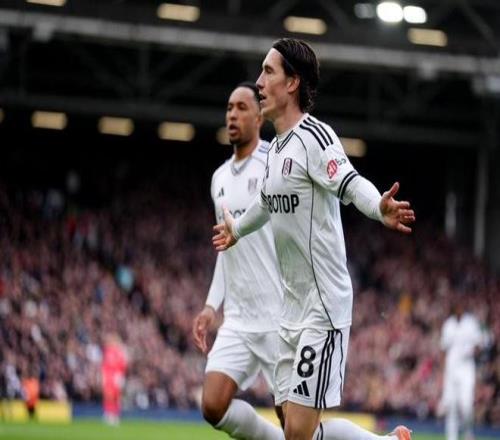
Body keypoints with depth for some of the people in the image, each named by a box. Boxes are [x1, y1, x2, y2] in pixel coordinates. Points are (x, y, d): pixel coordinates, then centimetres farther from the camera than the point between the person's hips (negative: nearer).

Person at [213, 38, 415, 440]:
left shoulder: (314, 136, -13)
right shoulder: (277, 147, 13)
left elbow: (352, 184, -30)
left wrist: (380, 208, -51)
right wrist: (237, 229, 53)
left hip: (325, 307, -9)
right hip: (293, 306, 9)